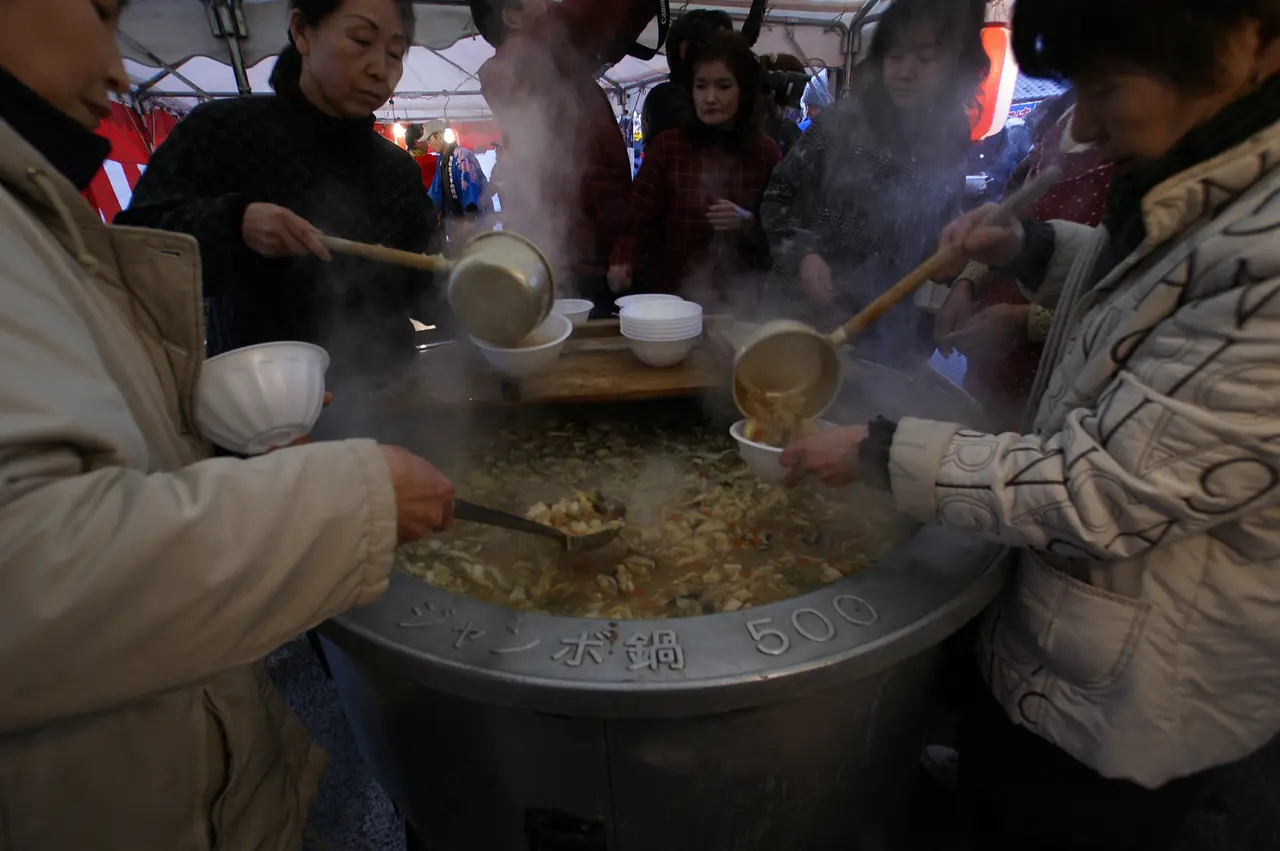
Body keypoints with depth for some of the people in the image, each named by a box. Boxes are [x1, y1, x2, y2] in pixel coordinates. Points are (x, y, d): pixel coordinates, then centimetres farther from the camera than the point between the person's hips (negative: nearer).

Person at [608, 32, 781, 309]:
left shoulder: (766, 153, 1)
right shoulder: (666, 146, -4)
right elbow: (638, 223, -7)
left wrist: (748, 223, -15)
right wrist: (621, 263, -26)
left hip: (737, 302, 2)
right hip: (672, 298, -1)